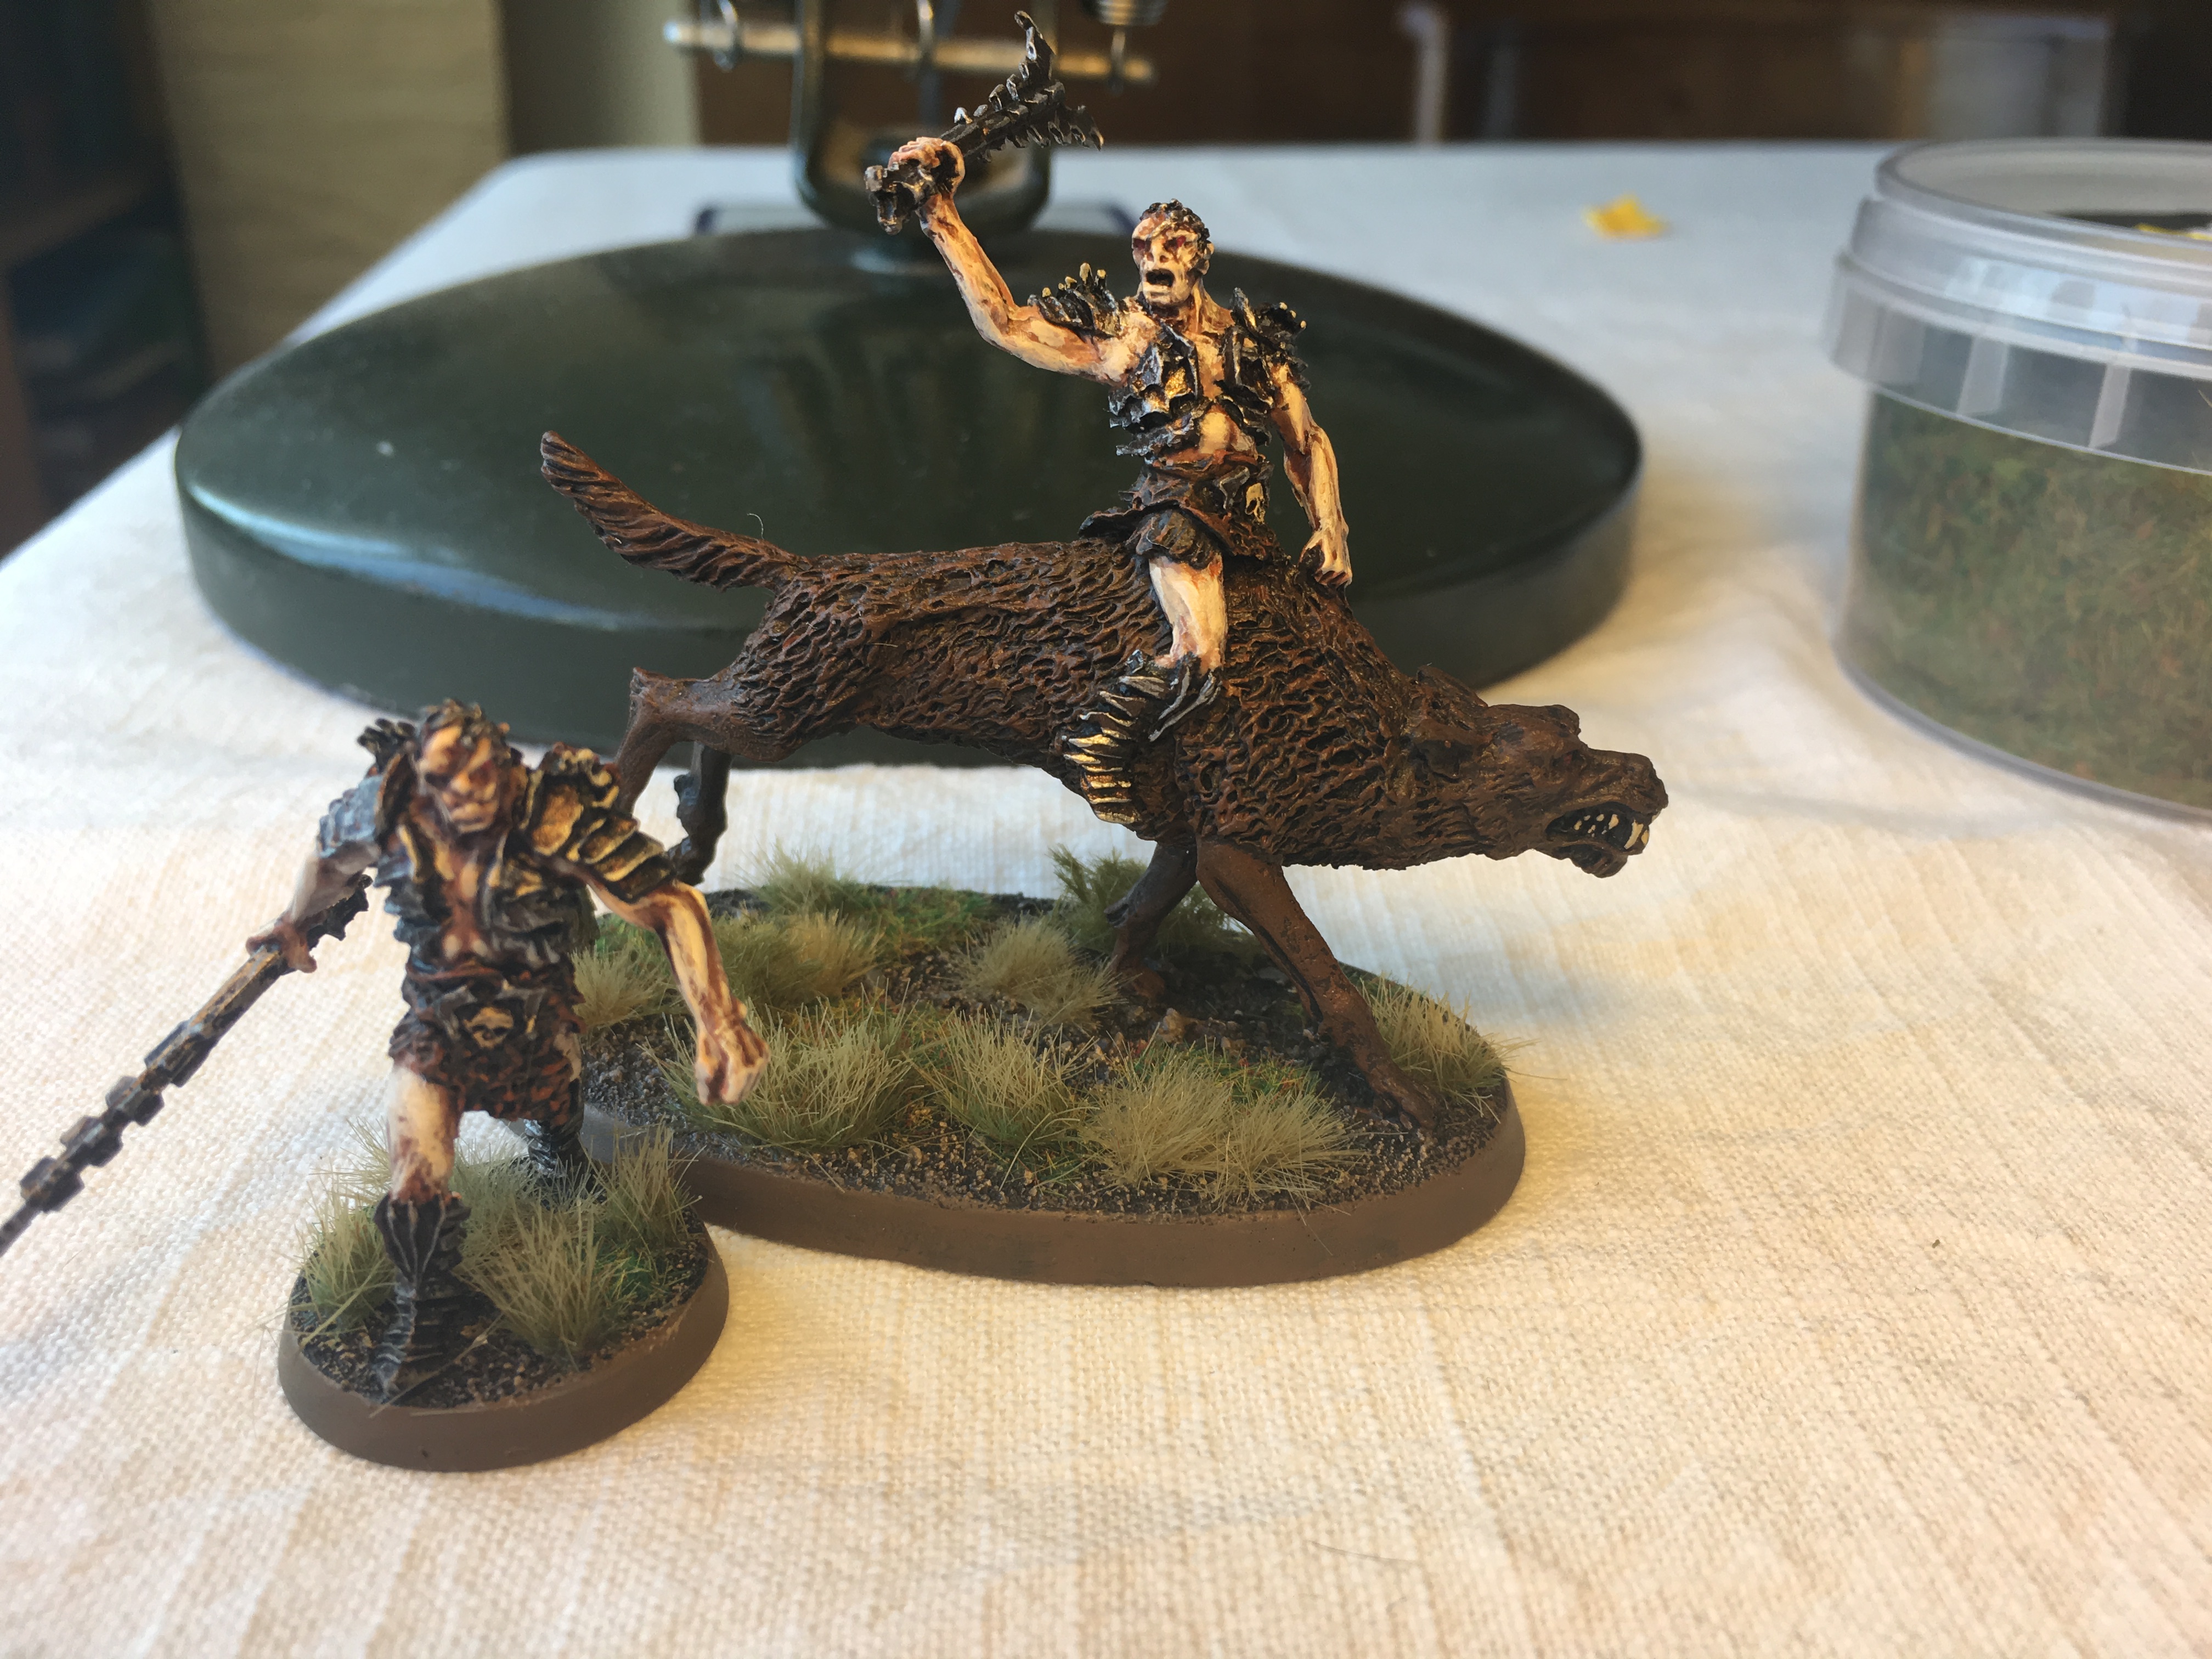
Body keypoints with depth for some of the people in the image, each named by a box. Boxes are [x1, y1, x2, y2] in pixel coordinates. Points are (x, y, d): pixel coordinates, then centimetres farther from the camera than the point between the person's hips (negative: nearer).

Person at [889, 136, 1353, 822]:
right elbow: (1003, 320, 0)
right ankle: (1101, 741, -8)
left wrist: (1329, 529, 5)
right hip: (1176, 502, -5)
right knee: (1197, 651, -28)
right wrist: (943, 214, -3)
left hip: (1243, 513, 6)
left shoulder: (1253, 338, 18)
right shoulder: (1118, 336, 9)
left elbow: (1307, 444, 20)